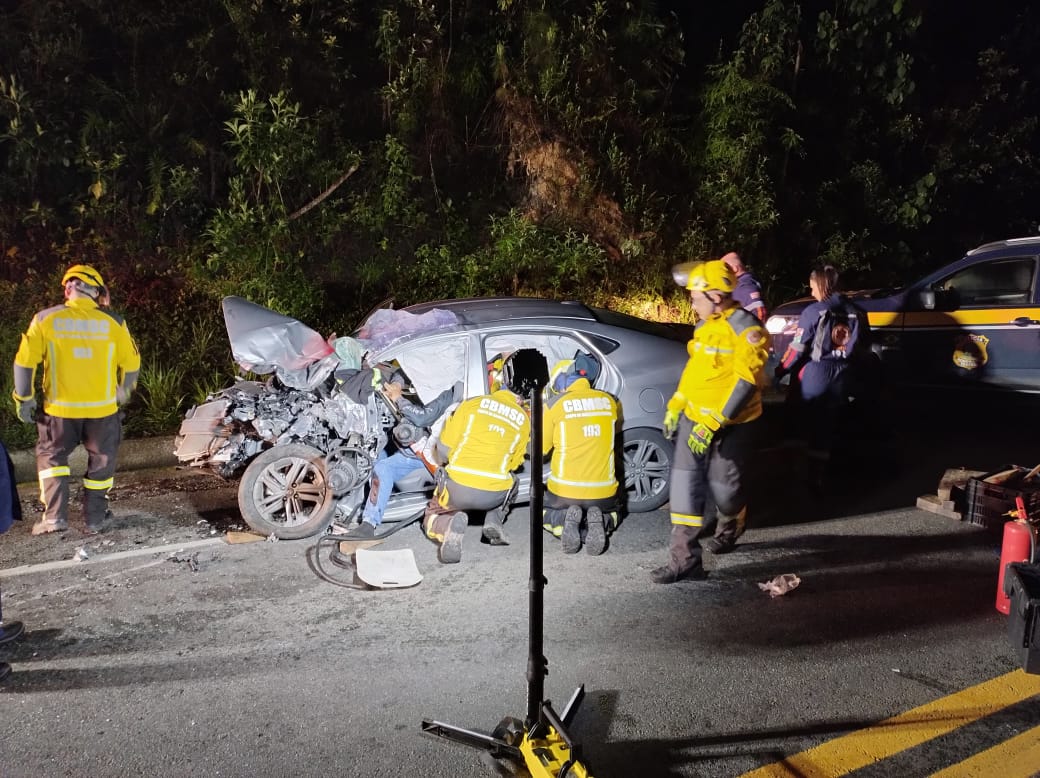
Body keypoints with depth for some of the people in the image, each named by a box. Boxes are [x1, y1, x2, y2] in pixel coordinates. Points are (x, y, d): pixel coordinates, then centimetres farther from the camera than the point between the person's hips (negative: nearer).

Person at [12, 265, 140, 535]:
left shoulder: (46, 319, -5)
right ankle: (95, 519, 20)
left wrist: (24, 398, 8)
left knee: (51, 456, 18)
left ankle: (55, 516, 9)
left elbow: (25, 361, -5)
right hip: (102, 408, 0)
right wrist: (123, 392, 19)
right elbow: (131, 363, 1)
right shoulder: (113, 322, -5)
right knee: (101, 461, 16)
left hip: (60, 408, 0)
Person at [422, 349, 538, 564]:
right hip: (493, 495, 2)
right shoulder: (524, 420, 4)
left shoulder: (473, 403, 0)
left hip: (458, 488, -2)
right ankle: (494, 521, 12)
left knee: (432, 520, 25)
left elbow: (444, 448, 3)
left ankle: (448, 524, -11)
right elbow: (513, 464, 13)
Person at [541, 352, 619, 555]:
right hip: (604, 491, 2)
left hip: (564, 491, -2)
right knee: (610, 513, 35)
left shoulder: (554, 404, -7)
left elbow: (540, 448, 2)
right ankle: (599, 521, -3)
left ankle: (564, 520, -6)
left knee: (545, 514, 31)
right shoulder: (609, 401, 1)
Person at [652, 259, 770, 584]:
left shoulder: (746, 329, -17)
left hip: (730, 426, -7)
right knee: (685, 485, -3)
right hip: (694, 418, 7)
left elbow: (746, 384, -23)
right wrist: (675, 406, 17)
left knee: (723, 487, 5)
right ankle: (685, 559, 0)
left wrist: (714, 424, -26)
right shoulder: (704, 325, 10)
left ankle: (731, 527, 41)